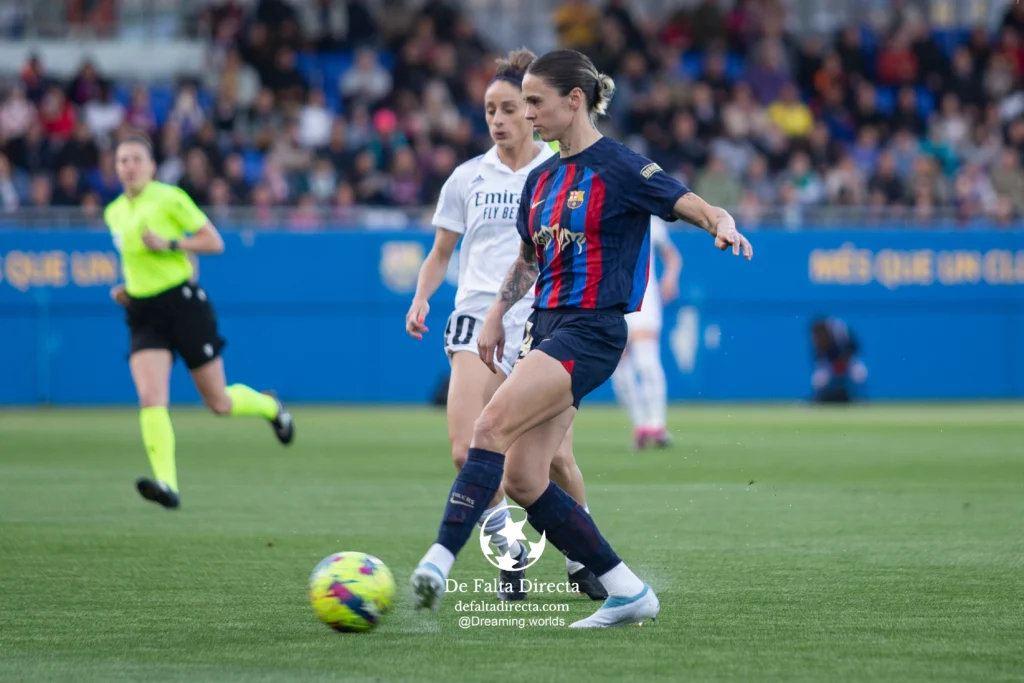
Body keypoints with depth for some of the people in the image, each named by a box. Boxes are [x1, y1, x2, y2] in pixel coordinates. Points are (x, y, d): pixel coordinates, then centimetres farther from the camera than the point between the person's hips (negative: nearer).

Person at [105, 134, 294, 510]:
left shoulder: (169, 198, -6)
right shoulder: (114, 213, 11)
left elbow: (214, 242, -7)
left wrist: (169, 243, -19)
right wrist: (127, 289, 10)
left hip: (182, 302, -4)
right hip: (143, 313, 4)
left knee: (219, 403, 5)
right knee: (150, 399, -18)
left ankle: (269, 406, 38)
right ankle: (167, 483, -25)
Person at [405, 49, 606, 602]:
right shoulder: (468, 178, 8)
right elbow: (441, 252, 16)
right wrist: (421, 298, 0)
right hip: (480, 320, 1)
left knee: (556, 458, -7)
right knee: (466, 451, -19)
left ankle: (581, 558, 18)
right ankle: (507, 550, 2)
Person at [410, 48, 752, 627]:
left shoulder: (618, 167, -8)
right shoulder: (542, 179, 15)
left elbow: (692, 205, -16)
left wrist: (724, 226, -36)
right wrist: (497, 314, 26)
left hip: (591, 330, -9)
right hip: (546, 326, 9)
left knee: (492, 427, -25)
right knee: (521, 479, 2)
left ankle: (439, 562, -30)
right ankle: (628, 591, 10)